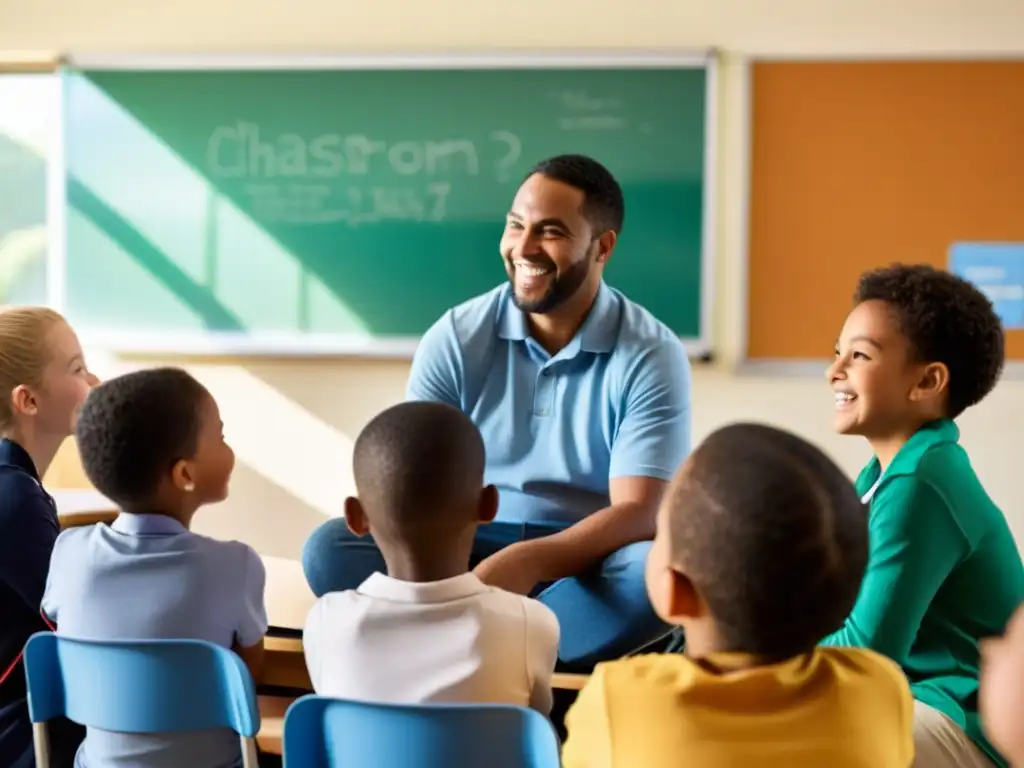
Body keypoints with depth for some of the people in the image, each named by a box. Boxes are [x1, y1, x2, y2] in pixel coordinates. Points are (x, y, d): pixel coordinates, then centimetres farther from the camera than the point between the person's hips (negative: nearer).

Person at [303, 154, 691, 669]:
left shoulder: (651, 355, -8)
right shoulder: (456, 338, -3)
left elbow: (638, 513, -17)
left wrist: (527, 563, -35)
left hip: (586, 559, -2)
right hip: (469, 551, 2)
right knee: (330, 550, -23)